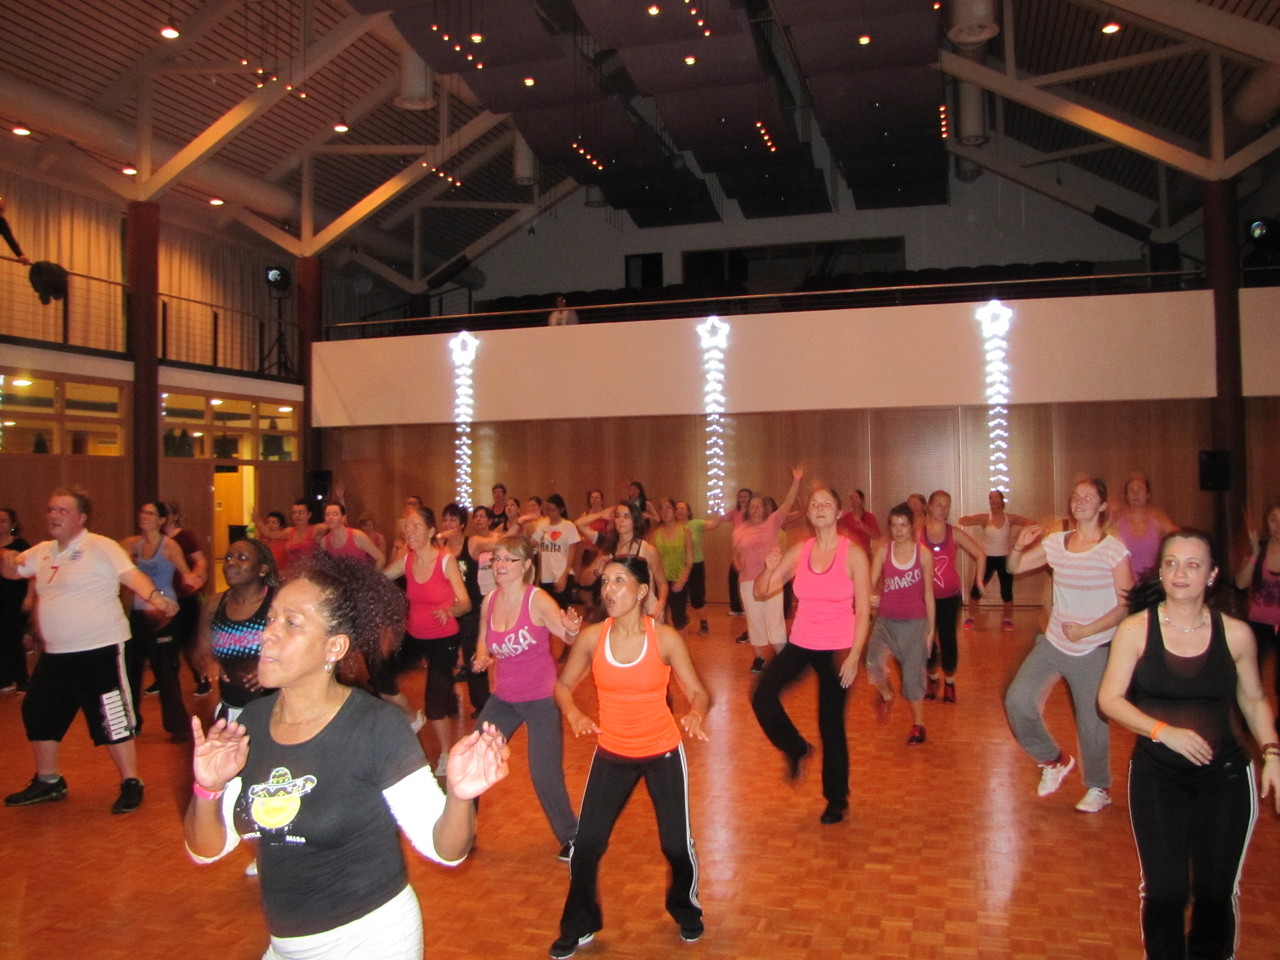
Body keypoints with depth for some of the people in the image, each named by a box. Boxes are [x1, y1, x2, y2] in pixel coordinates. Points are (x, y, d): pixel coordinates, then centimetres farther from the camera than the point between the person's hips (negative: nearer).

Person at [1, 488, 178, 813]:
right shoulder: (43, 551, 11)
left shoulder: (101, 547, -12)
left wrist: (156, 598, -43)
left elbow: (132, 575, -24)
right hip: (56, 654, 8)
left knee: (112, 718, -4)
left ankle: (131, 783, 8)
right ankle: (48, 782, 35)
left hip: (100, 651, -8)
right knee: (38, 713, 18)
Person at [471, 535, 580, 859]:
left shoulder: (538, 600, -19)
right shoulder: (490, 601, -3)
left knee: (545, 776, -3)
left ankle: (570, 836, 21)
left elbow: (569, 637, -28)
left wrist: (572, 629, -51)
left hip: (541, 699, -5)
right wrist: (481, 657, -7)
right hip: (503, 698, 5)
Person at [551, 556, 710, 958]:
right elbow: (563, 685, 1)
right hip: (612, 754, 2)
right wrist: (573, 714, -19)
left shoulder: (665, 638, -16)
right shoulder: (591, 637, -11)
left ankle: (686, 910, 39)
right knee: (586, 842, 3)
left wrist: (695, 715, -33)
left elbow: (697, 692, -11)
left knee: (677, 843, 6)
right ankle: (579, 926, 29)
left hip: (663, 752, -2)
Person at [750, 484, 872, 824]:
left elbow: (863, 610, -10)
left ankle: (837, 799, 24)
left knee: (832, 725, 4)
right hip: (801, 643, 4)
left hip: (838, 648, -4)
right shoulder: (798, 552, 0)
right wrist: (769, 569, -19)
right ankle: (795, 749, 16)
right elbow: (760, 593, 1)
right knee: (762, 696, -12)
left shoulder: (853, 554, -10)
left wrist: (854, 656, -16)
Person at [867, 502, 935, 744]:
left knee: (913, 674, 4)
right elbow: (870, 583, -6)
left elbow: (929, 592, 0)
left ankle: (918, 724, 26)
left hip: (915, 622, -1)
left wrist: (931, 628, 2)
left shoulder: (924, 554, -5)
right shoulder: (882, 551, -2)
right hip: (887, 621, 1)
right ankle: (886, 695, 12)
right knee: (873, 662, -21)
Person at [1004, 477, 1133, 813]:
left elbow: (1125, 605, -12)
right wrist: (1020, 545, -12)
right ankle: (1053, 761, 17)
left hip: (1094, 650, -4)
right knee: (1018, 700, -8)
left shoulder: (1114, 550, -11)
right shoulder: (1055, 543, 2)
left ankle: (1099, 788, 30)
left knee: (1092, 722, 5)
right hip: (1053, 643, 4)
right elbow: (1014, 567, 8)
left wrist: (1086, 630, -20)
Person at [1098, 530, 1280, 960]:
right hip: (1157, 777, -1)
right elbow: (1109, 699, -7)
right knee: (1165, 890, 1)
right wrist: (1163, 731, -20)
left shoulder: (1236, 634, -3)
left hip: (1225, 779, 1)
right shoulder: (1135, 630, -8)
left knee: (1217, 891, 10)